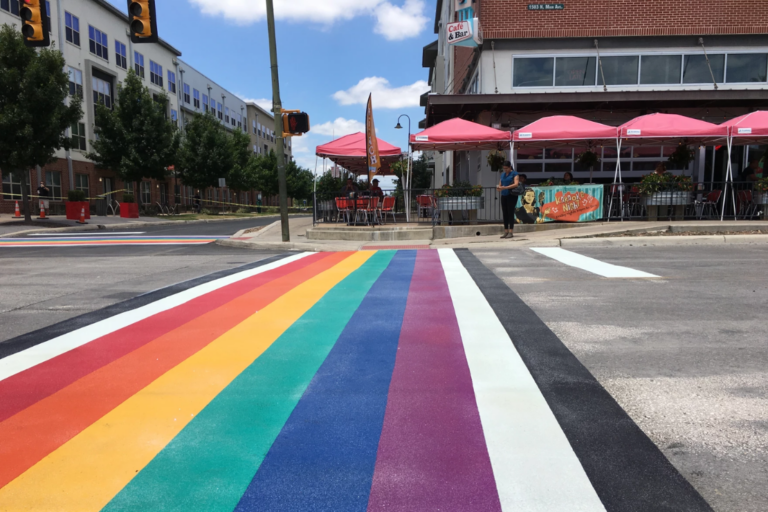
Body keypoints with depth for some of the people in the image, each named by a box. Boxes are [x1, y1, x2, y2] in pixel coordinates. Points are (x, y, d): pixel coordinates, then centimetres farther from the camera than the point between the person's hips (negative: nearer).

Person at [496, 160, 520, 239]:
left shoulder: (514, 174, -1)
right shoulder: (502, 174, 17)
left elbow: (516, 184, -15)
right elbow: (500, 185, 17)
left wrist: (506, 187, -25)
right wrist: (499, 187, -8)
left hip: (511, 195, -6)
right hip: (504, 195, 6)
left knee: (510, 213, -8)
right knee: (504, 214, 4)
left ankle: (511, 232, -7)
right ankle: (506, 232, 8)